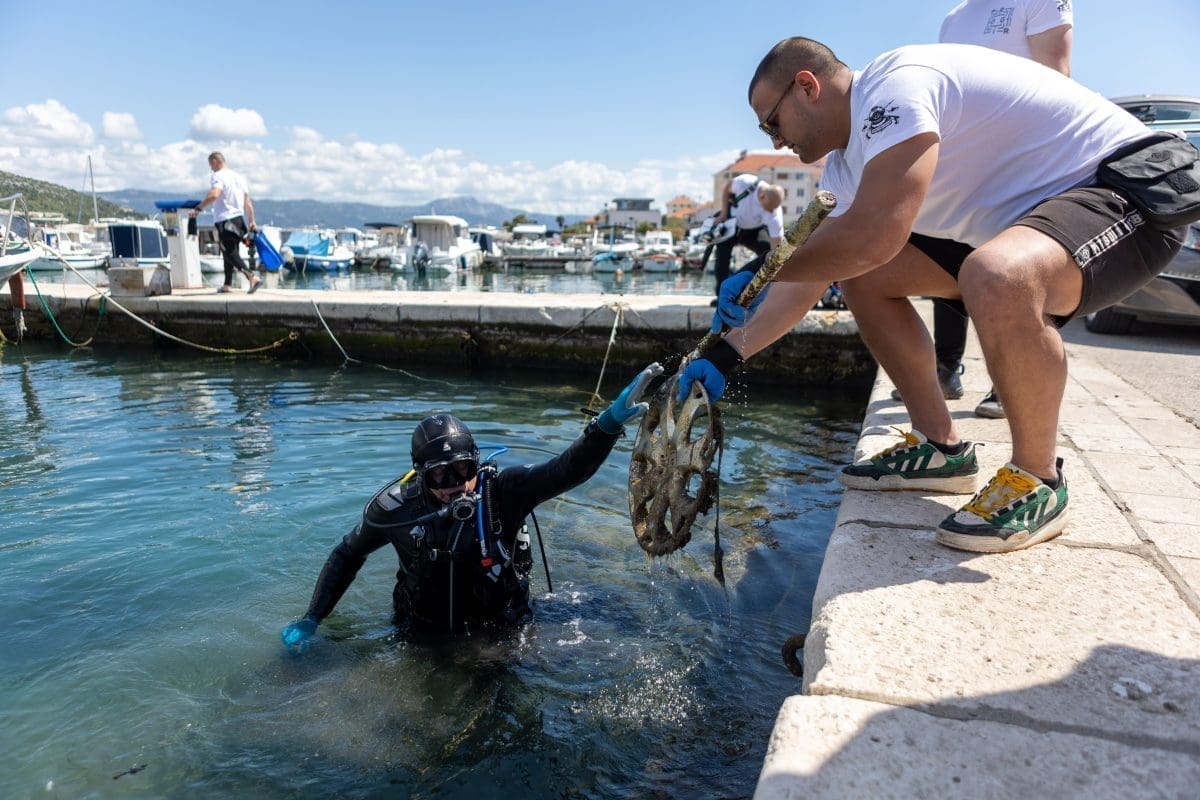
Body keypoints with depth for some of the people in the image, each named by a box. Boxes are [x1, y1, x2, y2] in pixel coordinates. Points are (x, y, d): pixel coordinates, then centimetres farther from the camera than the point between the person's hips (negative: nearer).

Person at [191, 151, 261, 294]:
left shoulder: (217, 176, -8)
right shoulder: (239, 177, 16)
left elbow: (214, 194, -27)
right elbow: (247, 201, 15)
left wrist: (198, 208, -22)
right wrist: (252, 221, 16)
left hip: (225, 220, -8)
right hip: (240, 218, 8)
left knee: (230, 253, -4)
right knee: (229, 251, 17)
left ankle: (252, 277, -21)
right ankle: (227, 284, 21)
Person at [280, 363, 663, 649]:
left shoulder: (505, 490, -26)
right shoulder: (397, 506, -21)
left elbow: (570, 469, -39)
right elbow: (347, 554, -3)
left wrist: (609, 422, -57)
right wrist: (311, 619, -5)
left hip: (499, 629, -1)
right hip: (424, 633, 1)